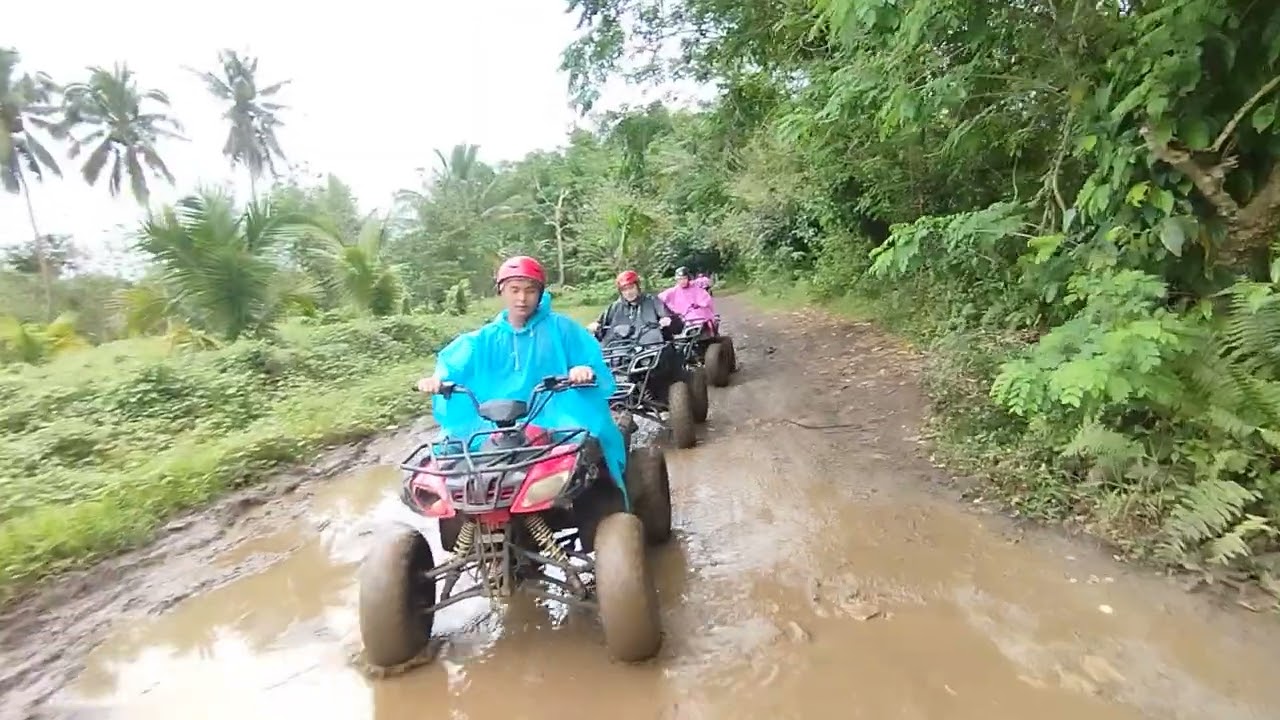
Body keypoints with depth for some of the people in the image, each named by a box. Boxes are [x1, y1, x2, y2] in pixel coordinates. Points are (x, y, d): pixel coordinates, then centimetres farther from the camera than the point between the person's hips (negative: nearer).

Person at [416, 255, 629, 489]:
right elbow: (451, 363, 5)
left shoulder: (559, 327, 5)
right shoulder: (485, 338, 12)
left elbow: (591, 355, -1)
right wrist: (437, 378, -18)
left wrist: (585, 369, -24)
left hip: (552, 420, -2)